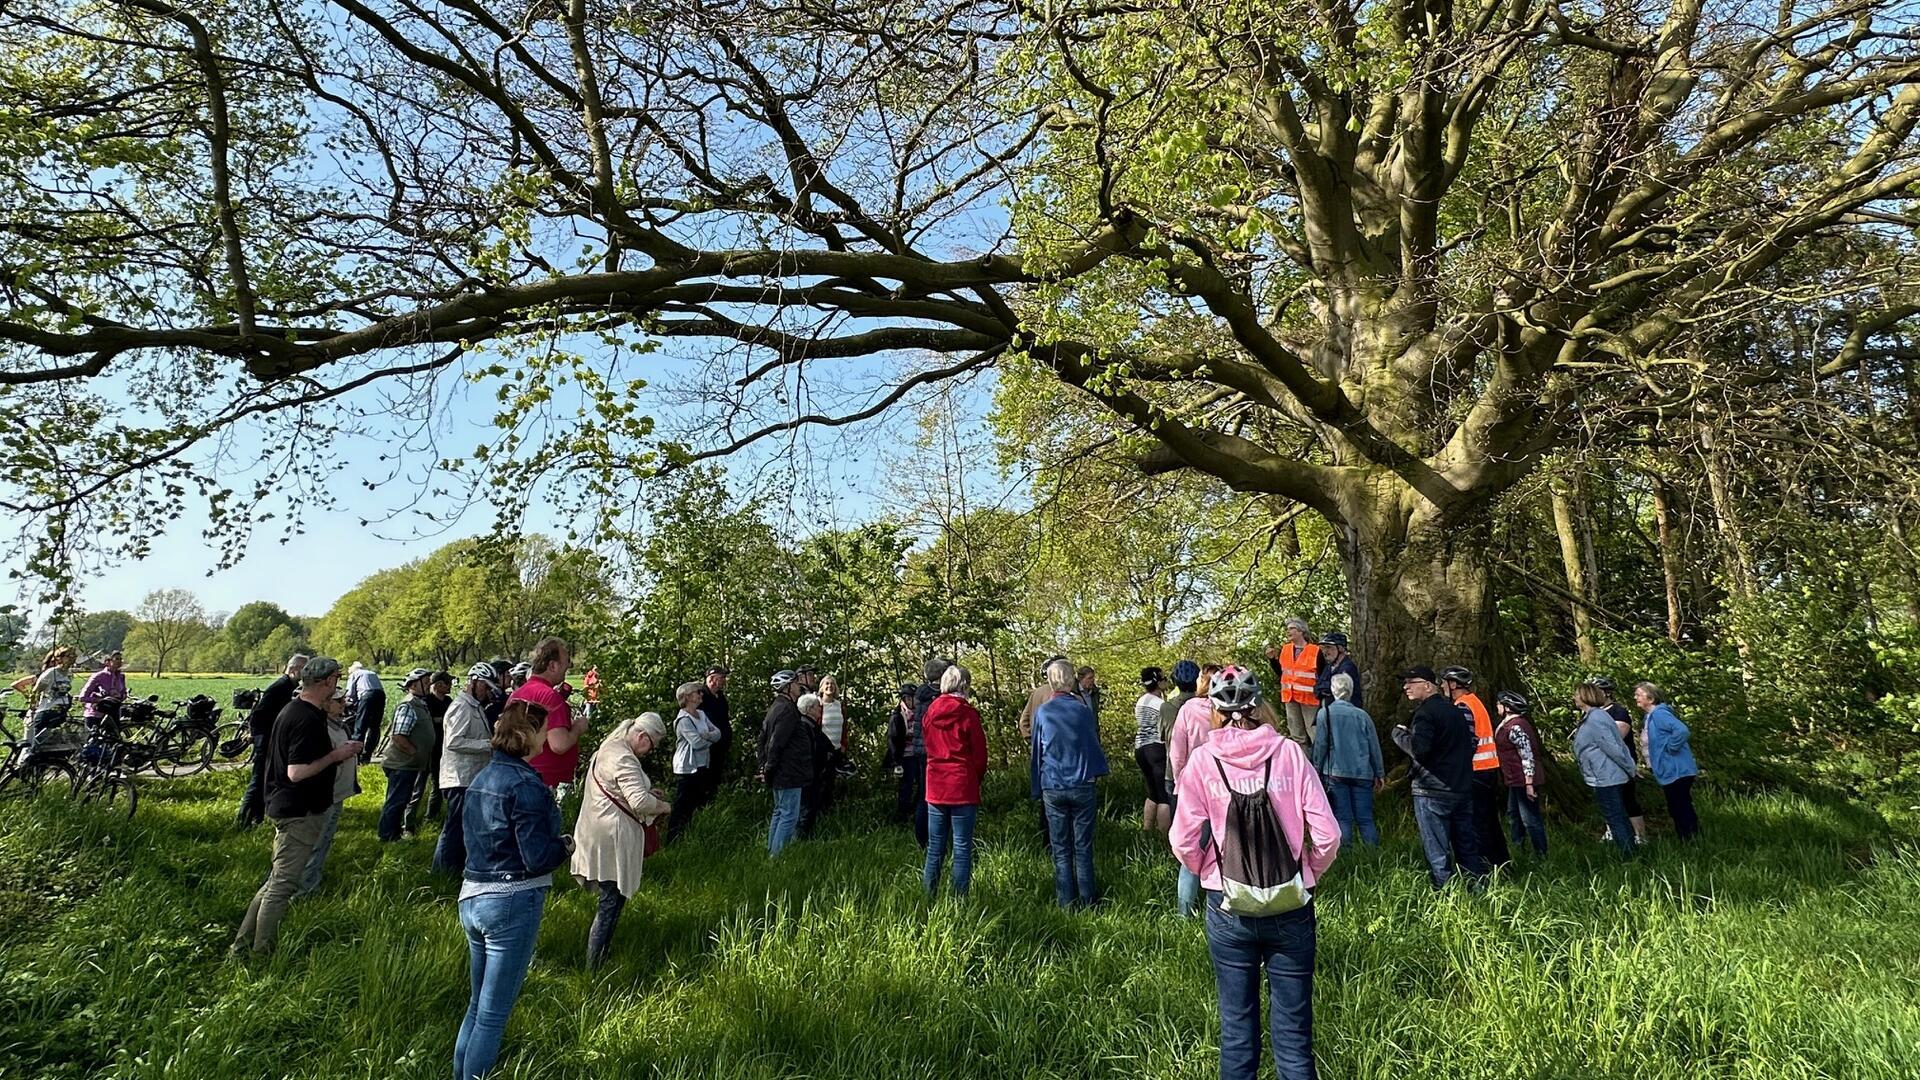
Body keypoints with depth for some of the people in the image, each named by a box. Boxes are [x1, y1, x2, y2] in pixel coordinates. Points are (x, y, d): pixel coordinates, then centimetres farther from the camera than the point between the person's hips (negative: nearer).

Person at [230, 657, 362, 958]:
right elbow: (296, 772, -27)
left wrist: (337, 754, 11)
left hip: (285, 808, 10)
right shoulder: (308, 720, -24)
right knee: (283, 886, 0)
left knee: (276, 882, 19)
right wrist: (335, 756, -18)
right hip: (300, 814, -10)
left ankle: (242, 947, 26)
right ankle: (260, 955, 10)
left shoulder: (292, 710, 9)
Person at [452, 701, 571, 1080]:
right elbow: (538, 858, -20)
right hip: (512, 903, -9)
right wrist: (564, 844, 0)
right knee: (493, 1015, 4)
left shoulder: (481, 779, 9)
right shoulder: (526, 784, -18)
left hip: (472, 898, 9)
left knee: (477, 1005, 22)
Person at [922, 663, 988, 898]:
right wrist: (976, 780, 10)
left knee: (935, 848, 13)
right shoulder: (967, 714, -10)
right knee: (962, 848, 2)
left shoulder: (931, 712, 3)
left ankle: (928, 897, 16)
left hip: (935, 787, 5)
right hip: (963, 789, -5)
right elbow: (979, 754, -5)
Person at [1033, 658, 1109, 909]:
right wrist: (1098, 772, 20)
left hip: (1052, 787, 1)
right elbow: (1094, 745, 4)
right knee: (1083, 847, 10)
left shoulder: (1041, 713, -4)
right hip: (1082, 785, 0)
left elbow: (1037, 752, 4)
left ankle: (1067, 901, 15)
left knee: (1061, 849, 9)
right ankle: (1087, 898, 17)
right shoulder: (1083, 710, -7)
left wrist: (1038, 788, 14)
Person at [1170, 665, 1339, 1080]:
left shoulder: (1202, 761, -8)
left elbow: (1184, 842, -9)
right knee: (1293, 1032, 12)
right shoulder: (1289, 752, -7)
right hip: (1291, 907, 1)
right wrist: (1310, 875, 11)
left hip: (1229, 909, 0)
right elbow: (1327, 834, -7)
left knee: (1237, 1027, 15)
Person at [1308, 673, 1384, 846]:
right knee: (1365, 820, 7)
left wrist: (1317, 771, 5)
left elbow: (1320, 745, -4)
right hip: (1362, 774, 2)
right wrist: (1380, 774, 16)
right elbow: (1374, 747, 7)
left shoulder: (1325, 713, -4)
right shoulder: (1362, 715, 3)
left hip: (1335, 773, -2)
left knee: (1343, 820, 2)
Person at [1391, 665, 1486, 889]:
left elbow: (1419, 749, -23)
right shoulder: (1456, 710, 15)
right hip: (1463, 788, 8)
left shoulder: (1425, 712, -12)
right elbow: (1470, 745, 22)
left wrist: (1399, 733, -8)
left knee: (1437, 852, -3)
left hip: (1433, 791, -8)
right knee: (1467, 846, 14)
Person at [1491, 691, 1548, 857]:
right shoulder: (1508, 724, 10)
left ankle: (1542, 856, 6)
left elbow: (1527, 756, -25)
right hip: (1516, 780, 11)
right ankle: (1517, 848, 37)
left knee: (1530, 819, -4)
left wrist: (1529, 783, -24)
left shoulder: (1515, 727, -22)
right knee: (1513, 814, 23)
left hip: (1524, 780, -11)